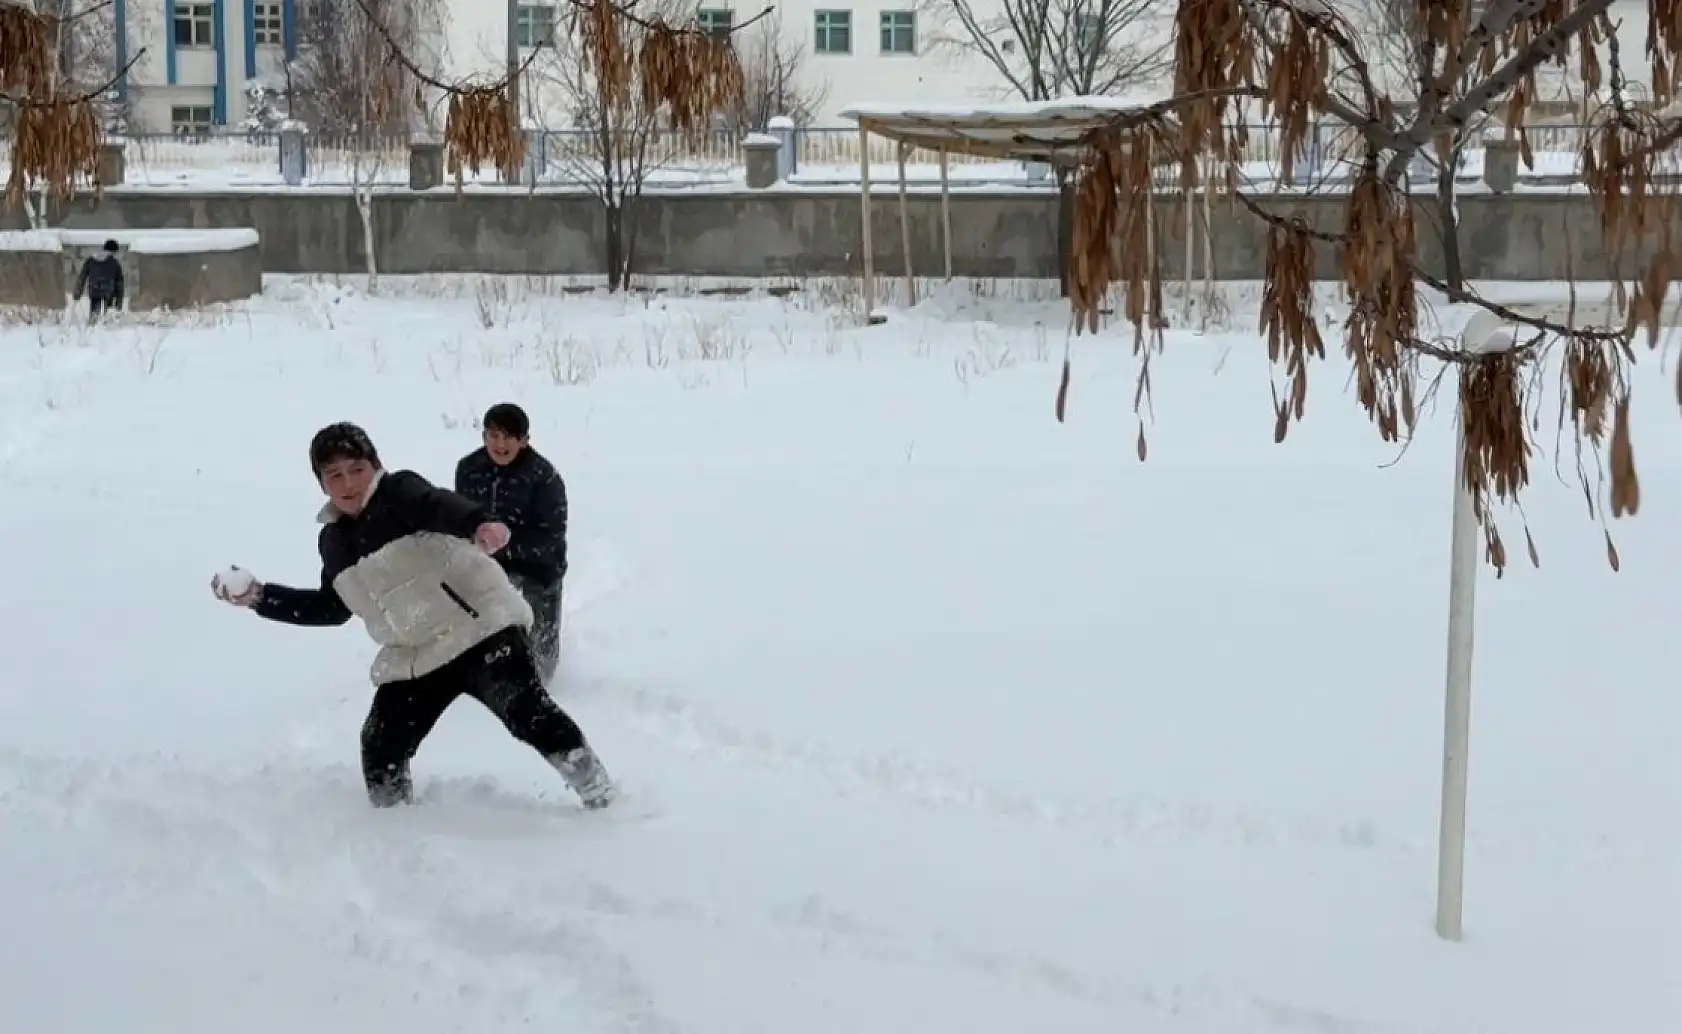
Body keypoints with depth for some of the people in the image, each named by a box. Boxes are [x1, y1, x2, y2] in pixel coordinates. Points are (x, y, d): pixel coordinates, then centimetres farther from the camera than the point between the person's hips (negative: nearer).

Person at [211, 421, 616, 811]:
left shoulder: (400, 491, -8)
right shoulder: (334, 539, 11)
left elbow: (441, 506, -31)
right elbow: (332, 607, 24)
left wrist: (479, 524, -55)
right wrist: (261, 597, 17)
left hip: (479, 629, -6)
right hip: (413, 658, 6)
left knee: (526, 711, -18)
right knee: (381, 749, 3)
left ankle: (595, 788, -4)